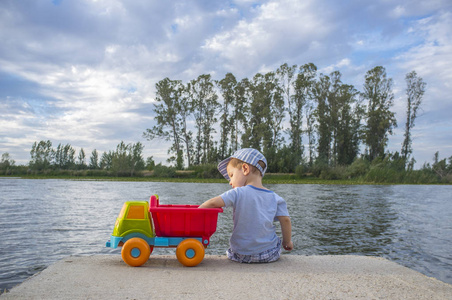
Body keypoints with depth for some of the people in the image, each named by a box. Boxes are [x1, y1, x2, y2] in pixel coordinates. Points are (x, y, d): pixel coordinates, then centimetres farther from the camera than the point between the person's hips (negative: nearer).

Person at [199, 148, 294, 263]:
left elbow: (213, 203, -20)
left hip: (241, 255, -1)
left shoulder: (238, 193, -13)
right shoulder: (275, 198, -2)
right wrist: (287, 242, 12)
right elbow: (285, 220, -4)